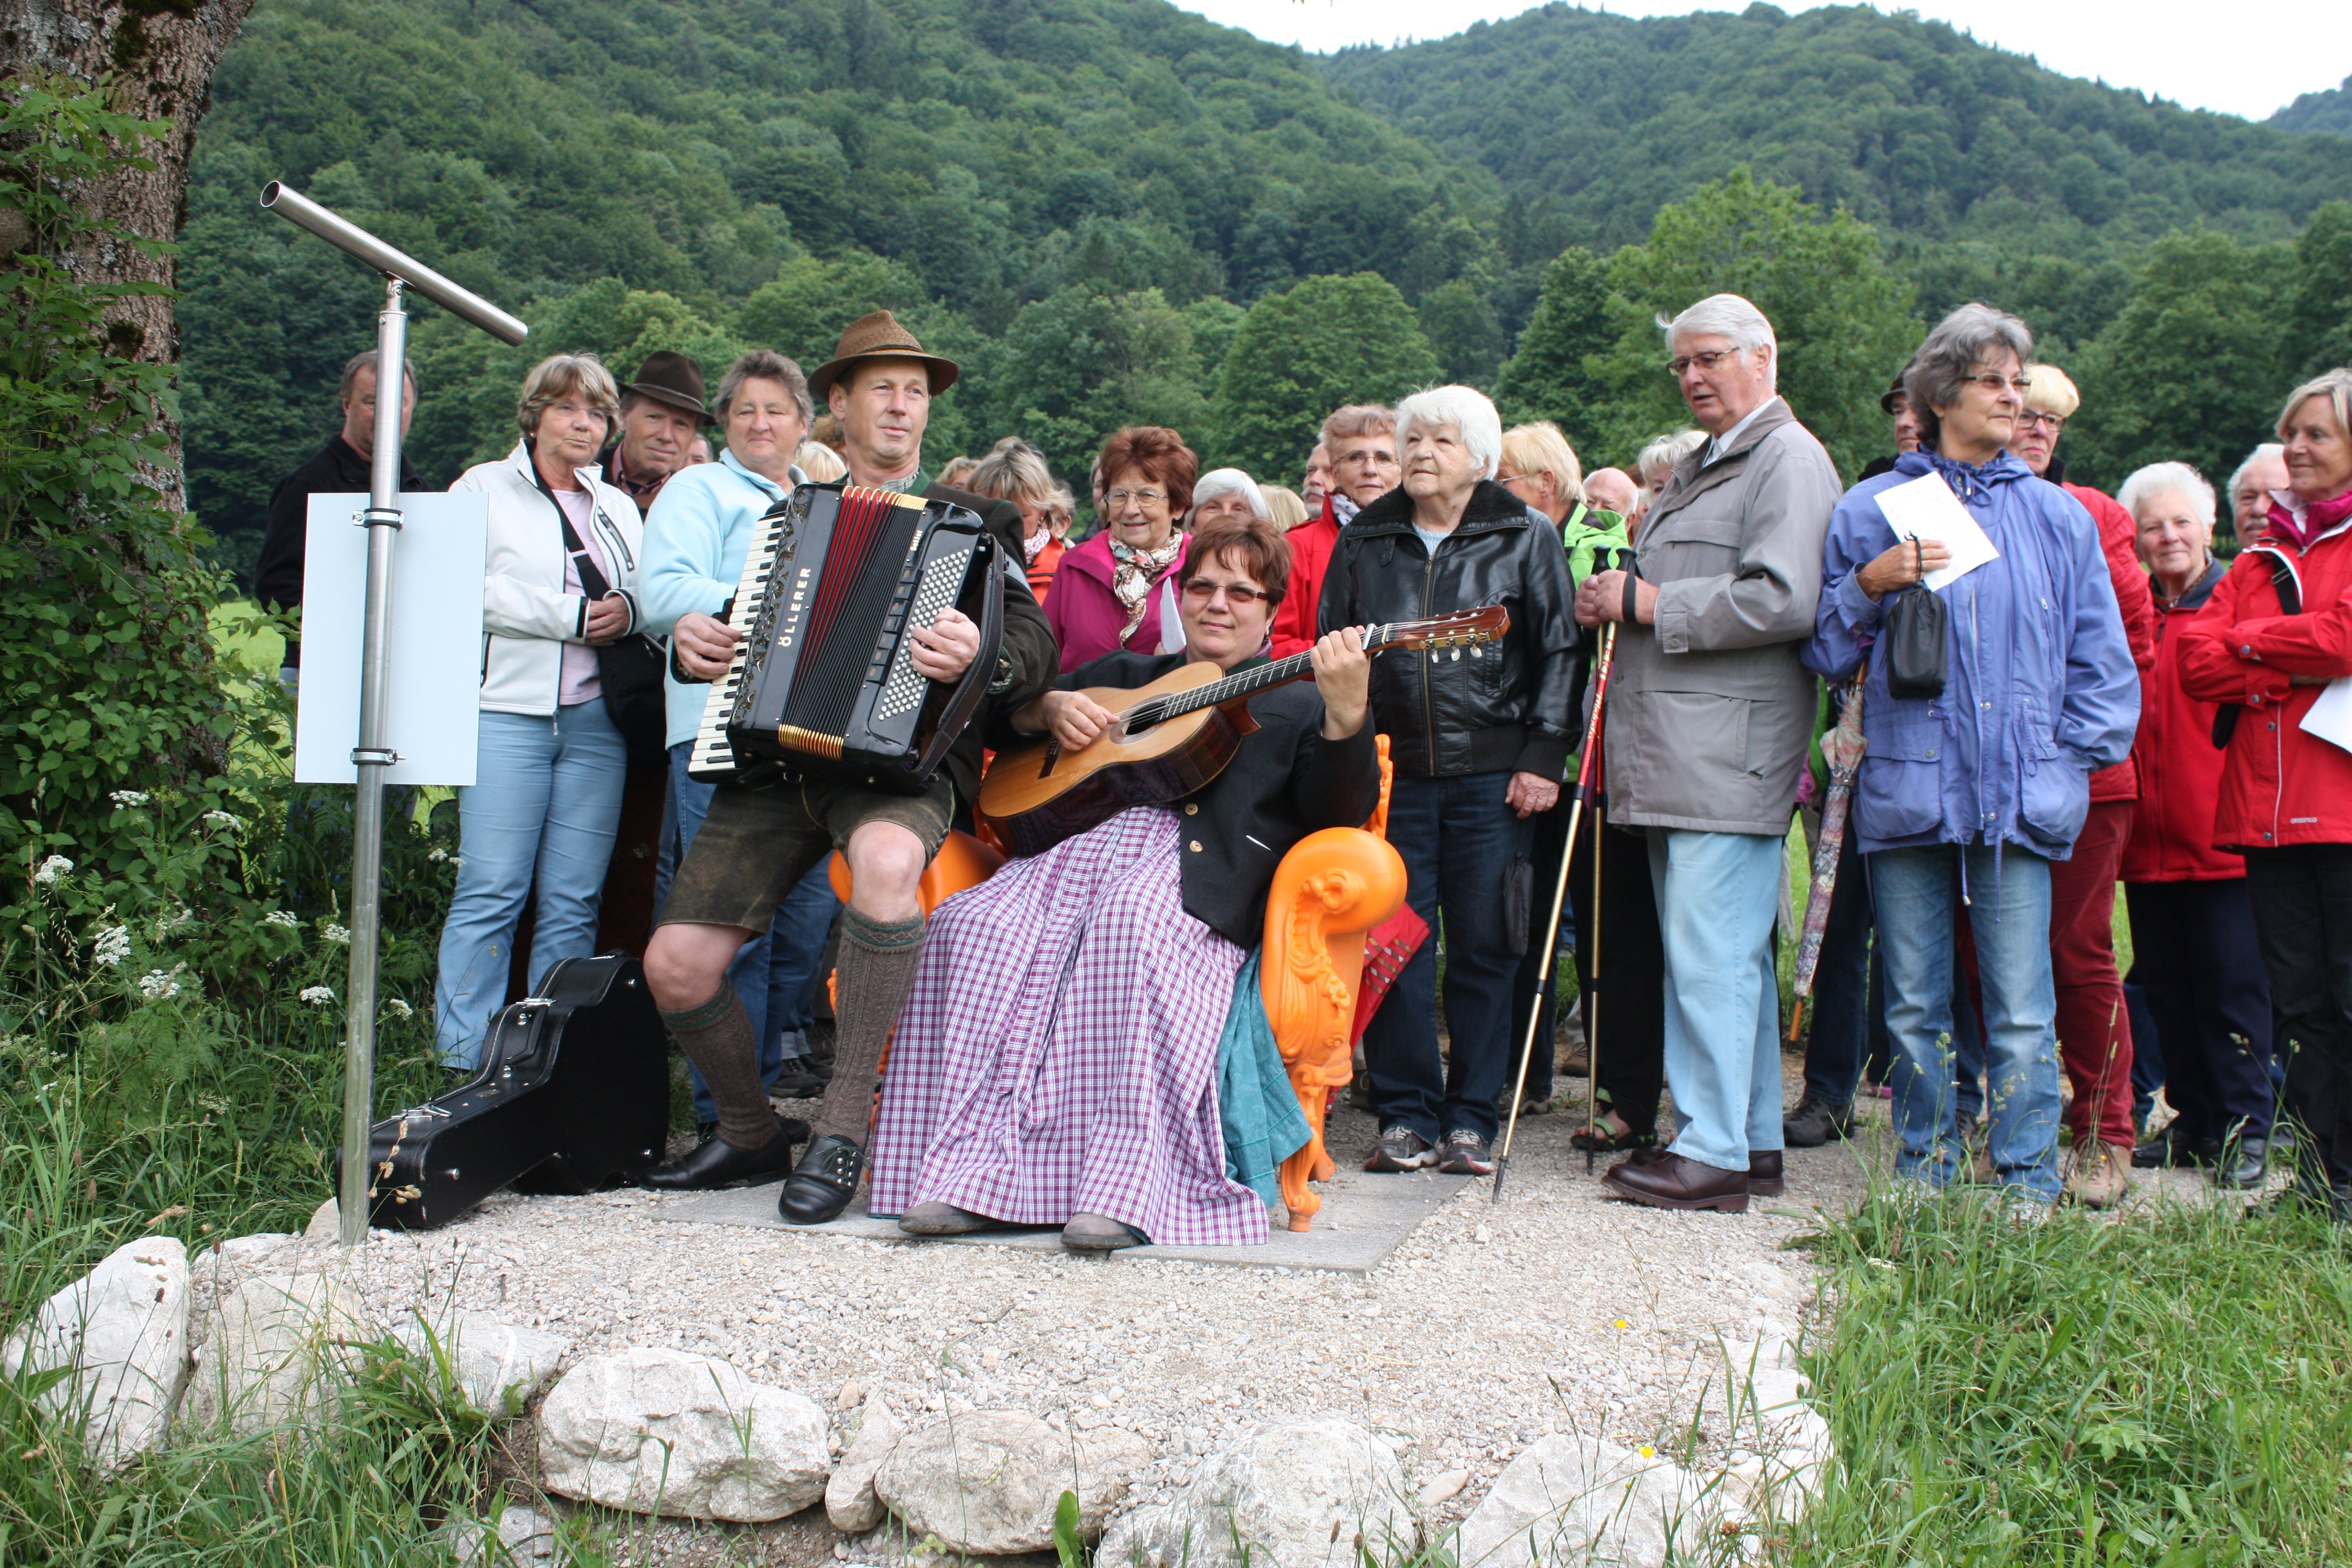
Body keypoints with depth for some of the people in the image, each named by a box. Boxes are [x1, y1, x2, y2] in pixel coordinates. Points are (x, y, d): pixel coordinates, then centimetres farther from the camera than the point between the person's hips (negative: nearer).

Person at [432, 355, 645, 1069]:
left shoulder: (619, 508, 22)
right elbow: (473, 592, -6)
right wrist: (574, 616, -10)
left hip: (596, 719, 4)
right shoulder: (484, 487, 8)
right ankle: (463, 1066, -3)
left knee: (575, 902, 1)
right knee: (491, 892, -8)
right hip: (507, 710, -4)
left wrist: (627, 612, -4)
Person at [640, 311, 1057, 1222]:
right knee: (675, 965, -11)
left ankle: (843, 1130, -25)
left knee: (886, 859, -40)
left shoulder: (971, 523, 12)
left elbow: (1036, 651, -1)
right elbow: (735, 627, 32)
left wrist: (982, 657, -25)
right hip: (775, 754, 4)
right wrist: (691, 645, 7)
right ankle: (750, 1131, 17)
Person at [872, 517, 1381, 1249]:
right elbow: (999, 722, 34)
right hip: (1083, 847, 4)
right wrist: (1051, 706, 11)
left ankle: (1126, 1188, -40)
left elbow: (1341, 812, 2)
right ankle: (972, 1170, -28)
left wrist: (1346, 714, -15)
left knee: (1130, 923, -39)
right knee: (972, 924, -27)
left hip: (1200, 878, -4)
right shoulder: (1124, 676, 32)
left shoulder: (1296, 703, 20)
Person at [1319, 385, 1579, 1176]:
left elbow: (1557, 653, 2)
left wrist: (1542, 758, -7)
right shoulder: (1365, 542, 14)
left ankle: (1470, 1118, 12)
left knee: (1484, 949, 2)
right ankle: (1407, 1116, 10)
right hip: (1392, 771, 2)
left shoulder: (1526, 537, 7)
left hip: (1492, 776, -2)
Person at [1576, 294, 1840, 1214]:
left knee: (1710, 952, -10)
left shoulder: (1788, 460, -6)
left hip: (1732, 751, -10)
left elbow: (1782, 601, -20)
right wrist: (1610, 602, 12)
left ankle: (1715, 1153, -5)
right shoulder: (1696, 471, 25)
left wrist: (1649, 604, -14)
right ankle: (1753, 1139, 19)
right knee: (1727, 950, 12)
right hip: (1676, 751, 10)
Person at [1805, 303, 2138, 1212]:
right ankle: (1924, 1175, 18)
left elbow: (2102, 662, 14)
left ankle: (2028, 1186, 8)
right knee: (1914, 1004, 6)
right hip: (1906, 788, 0)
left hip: (2019, 796, 0)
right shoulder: (1870, 512, 8)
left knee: (2022, 1009, -3)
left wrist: (2071, 762, 5)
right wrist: (1869, 586, -8)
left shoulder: (2058, 518, 11)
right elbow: (1825, 654, 8)